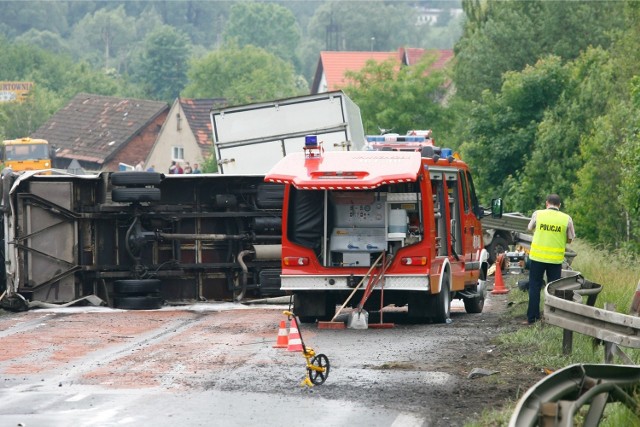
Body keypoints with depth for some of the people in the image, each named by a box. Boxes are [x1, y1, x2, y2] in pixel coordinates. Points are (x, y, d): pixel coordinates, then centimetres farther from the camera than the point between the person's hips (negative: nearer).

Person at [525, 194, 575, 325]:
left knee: (534, 287, 8)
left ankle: (532, 318, 7)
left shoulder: (537, 214, -3)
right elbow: (569, 239, 4)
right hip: (556, 259, 0)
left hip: (537, 256, 0)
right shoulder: (566, 219, -4)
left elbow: (531, 228, 15)